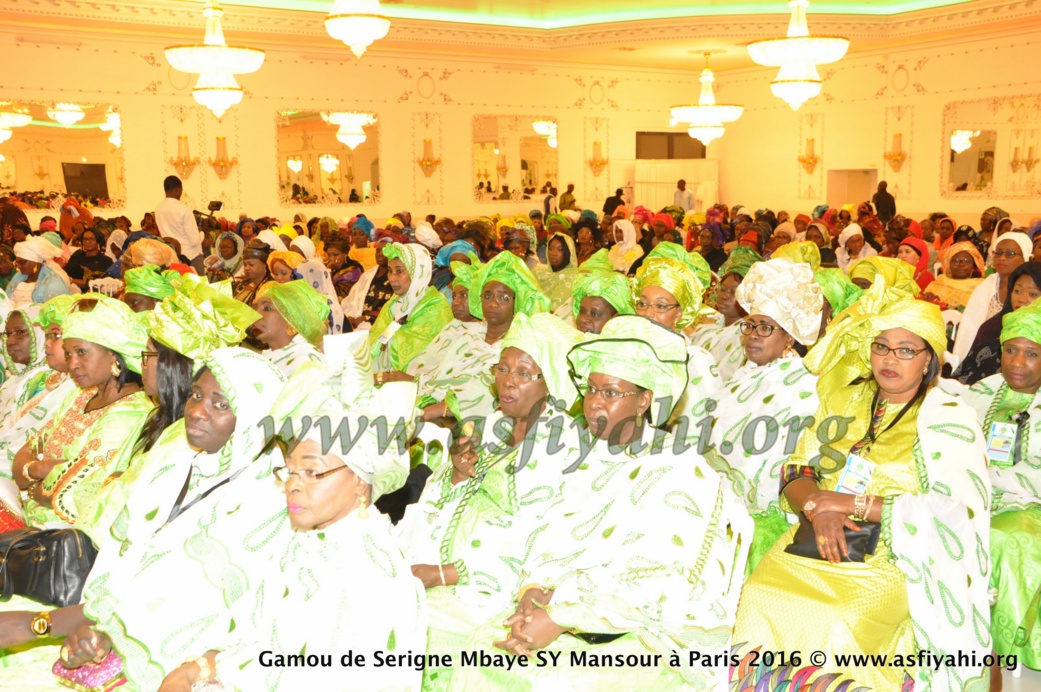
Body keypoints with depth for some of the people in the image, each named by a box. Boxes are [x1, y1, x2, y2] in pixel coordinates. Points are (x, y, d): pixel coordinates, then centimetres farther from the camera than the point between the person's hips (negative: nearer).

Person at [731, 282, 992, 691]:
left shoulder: (948, 419, 1)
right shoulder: (845, 400, 15)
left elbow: (952, 511, -10)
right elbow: (796, 473, 11)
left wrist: (856, 504, -13)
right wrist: (817, 506, -11)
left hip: (892, 558, -4)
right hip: (814, 544, 4)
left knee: (838, 627, -30)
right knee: (756, 600, -22)